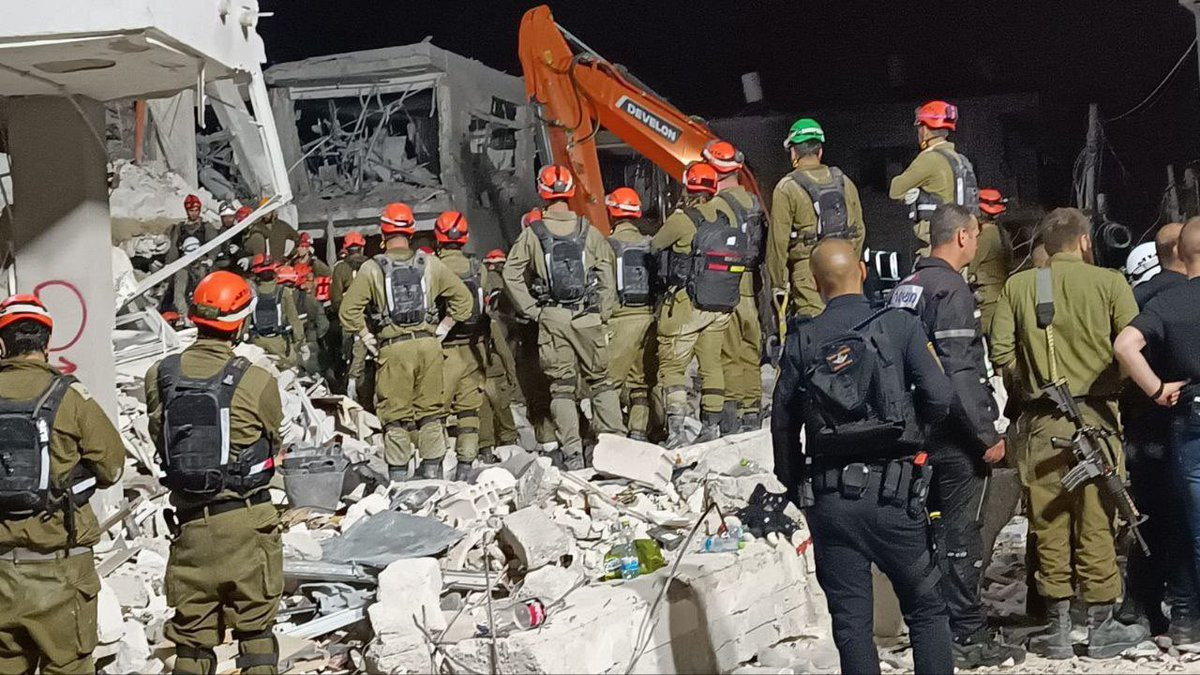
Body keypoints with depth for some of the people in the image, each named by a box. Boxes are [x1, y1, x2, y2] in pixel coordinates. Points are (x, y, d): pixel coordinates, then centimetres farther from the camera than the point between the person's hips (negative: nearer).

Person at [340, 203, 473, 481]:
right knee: (431, 410, 11)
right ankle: (433, 468, 13)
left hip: (393, 347, -2)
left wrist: (367, 338, 5)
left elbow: (349, 310, -6)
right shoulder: (430, 264, 5)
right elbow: (463, 298, 8)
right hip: (429, 344, 2)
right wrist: (442, 329, 13)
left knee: (395, 414, 5)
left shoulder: (372, 269, -3)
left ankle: (398, 473, 6)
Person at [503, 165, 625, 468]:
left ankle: (572, 452, 1)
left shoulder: (531, 234, -2)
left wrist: (531, 309, 2)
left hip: (551, 318, 0)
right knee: (600, 380, 12)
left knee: (562, 386, 6)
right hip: (587, 318, 0)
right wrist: (603, 314, 6)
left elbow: (511, 275, -3)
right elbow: (606, 277, -1)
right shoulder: (589, 232, -1)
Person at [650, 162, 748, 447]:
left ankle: (675, 426, -11)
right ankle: (712, 425, 20)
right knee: (711, 363, 16)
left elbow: (654, 246, -2)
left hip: (686, 305, -5)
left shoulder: (682, 219, -13)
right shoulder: (725, 220, 2)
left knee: (672, 364, 1)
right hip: (722, 307, 5)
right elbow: (743, 256, 10)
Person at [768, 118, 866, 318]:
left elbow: (778, 241, -8)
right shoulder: (845, 183, 11)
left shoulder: (787, 188, -5)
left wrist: (778, 285, -2)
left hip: (808, 272, -5)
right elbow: (859, 231, 17)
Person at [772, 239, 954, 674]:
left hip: (828, 501, 2)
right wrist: (907, 421, 12)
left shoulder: (801, 340, 1)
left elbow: (782, 421, 2)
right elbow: (939, 398, -10)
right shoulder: (899, 325, -3)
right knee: (926, 608, 11)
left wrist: (794, 485, 15)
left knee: (850, 617, 7)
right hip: (891, 492, -1)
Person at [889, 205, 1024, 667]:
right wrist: (988, 434, -17)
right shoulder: (951, 290, -15)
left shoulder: (907, 287, 13)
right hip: (954, 437, -9)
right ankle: (967, 636, 2)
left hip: (920, 432, 9)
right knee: (961, 533, -3)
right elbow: (959, 373, -22)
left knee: (934, 530, 15)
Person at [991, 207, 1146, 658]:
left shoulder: (1016, 286, 4)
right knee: (1096, 520, 5)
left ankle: (1059, 629, 13)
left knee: (1049, 523, 8)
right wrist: (1111, 380, 11)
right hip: (1095, 415, -2)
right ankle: (1101, 627, 12)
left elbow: (1002, 353, 0)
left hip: (1041, 419, 2)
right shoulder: (1108, 282, -2)